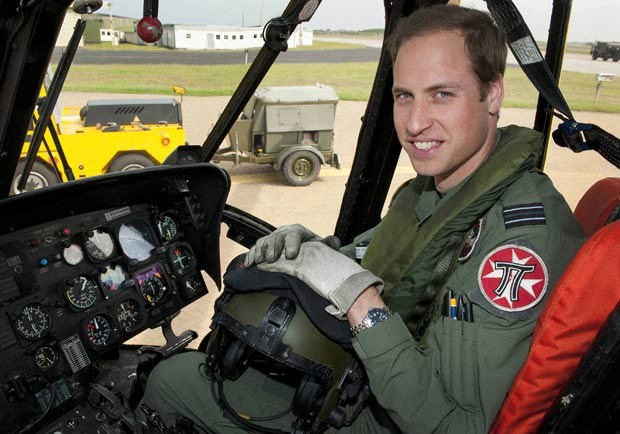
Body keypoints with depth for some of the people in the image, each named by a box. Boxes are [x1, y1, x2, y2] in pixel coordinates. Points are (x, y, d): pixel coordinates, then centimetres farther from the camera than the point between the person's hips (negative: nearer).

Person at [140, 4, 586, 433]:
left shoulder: (528, 234, -30)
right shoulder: (429, 188, -2)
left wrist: (359, 298, -33)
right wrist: (311, 245, -7)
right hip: (356, 386, 8)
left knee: (170, 381, -1)